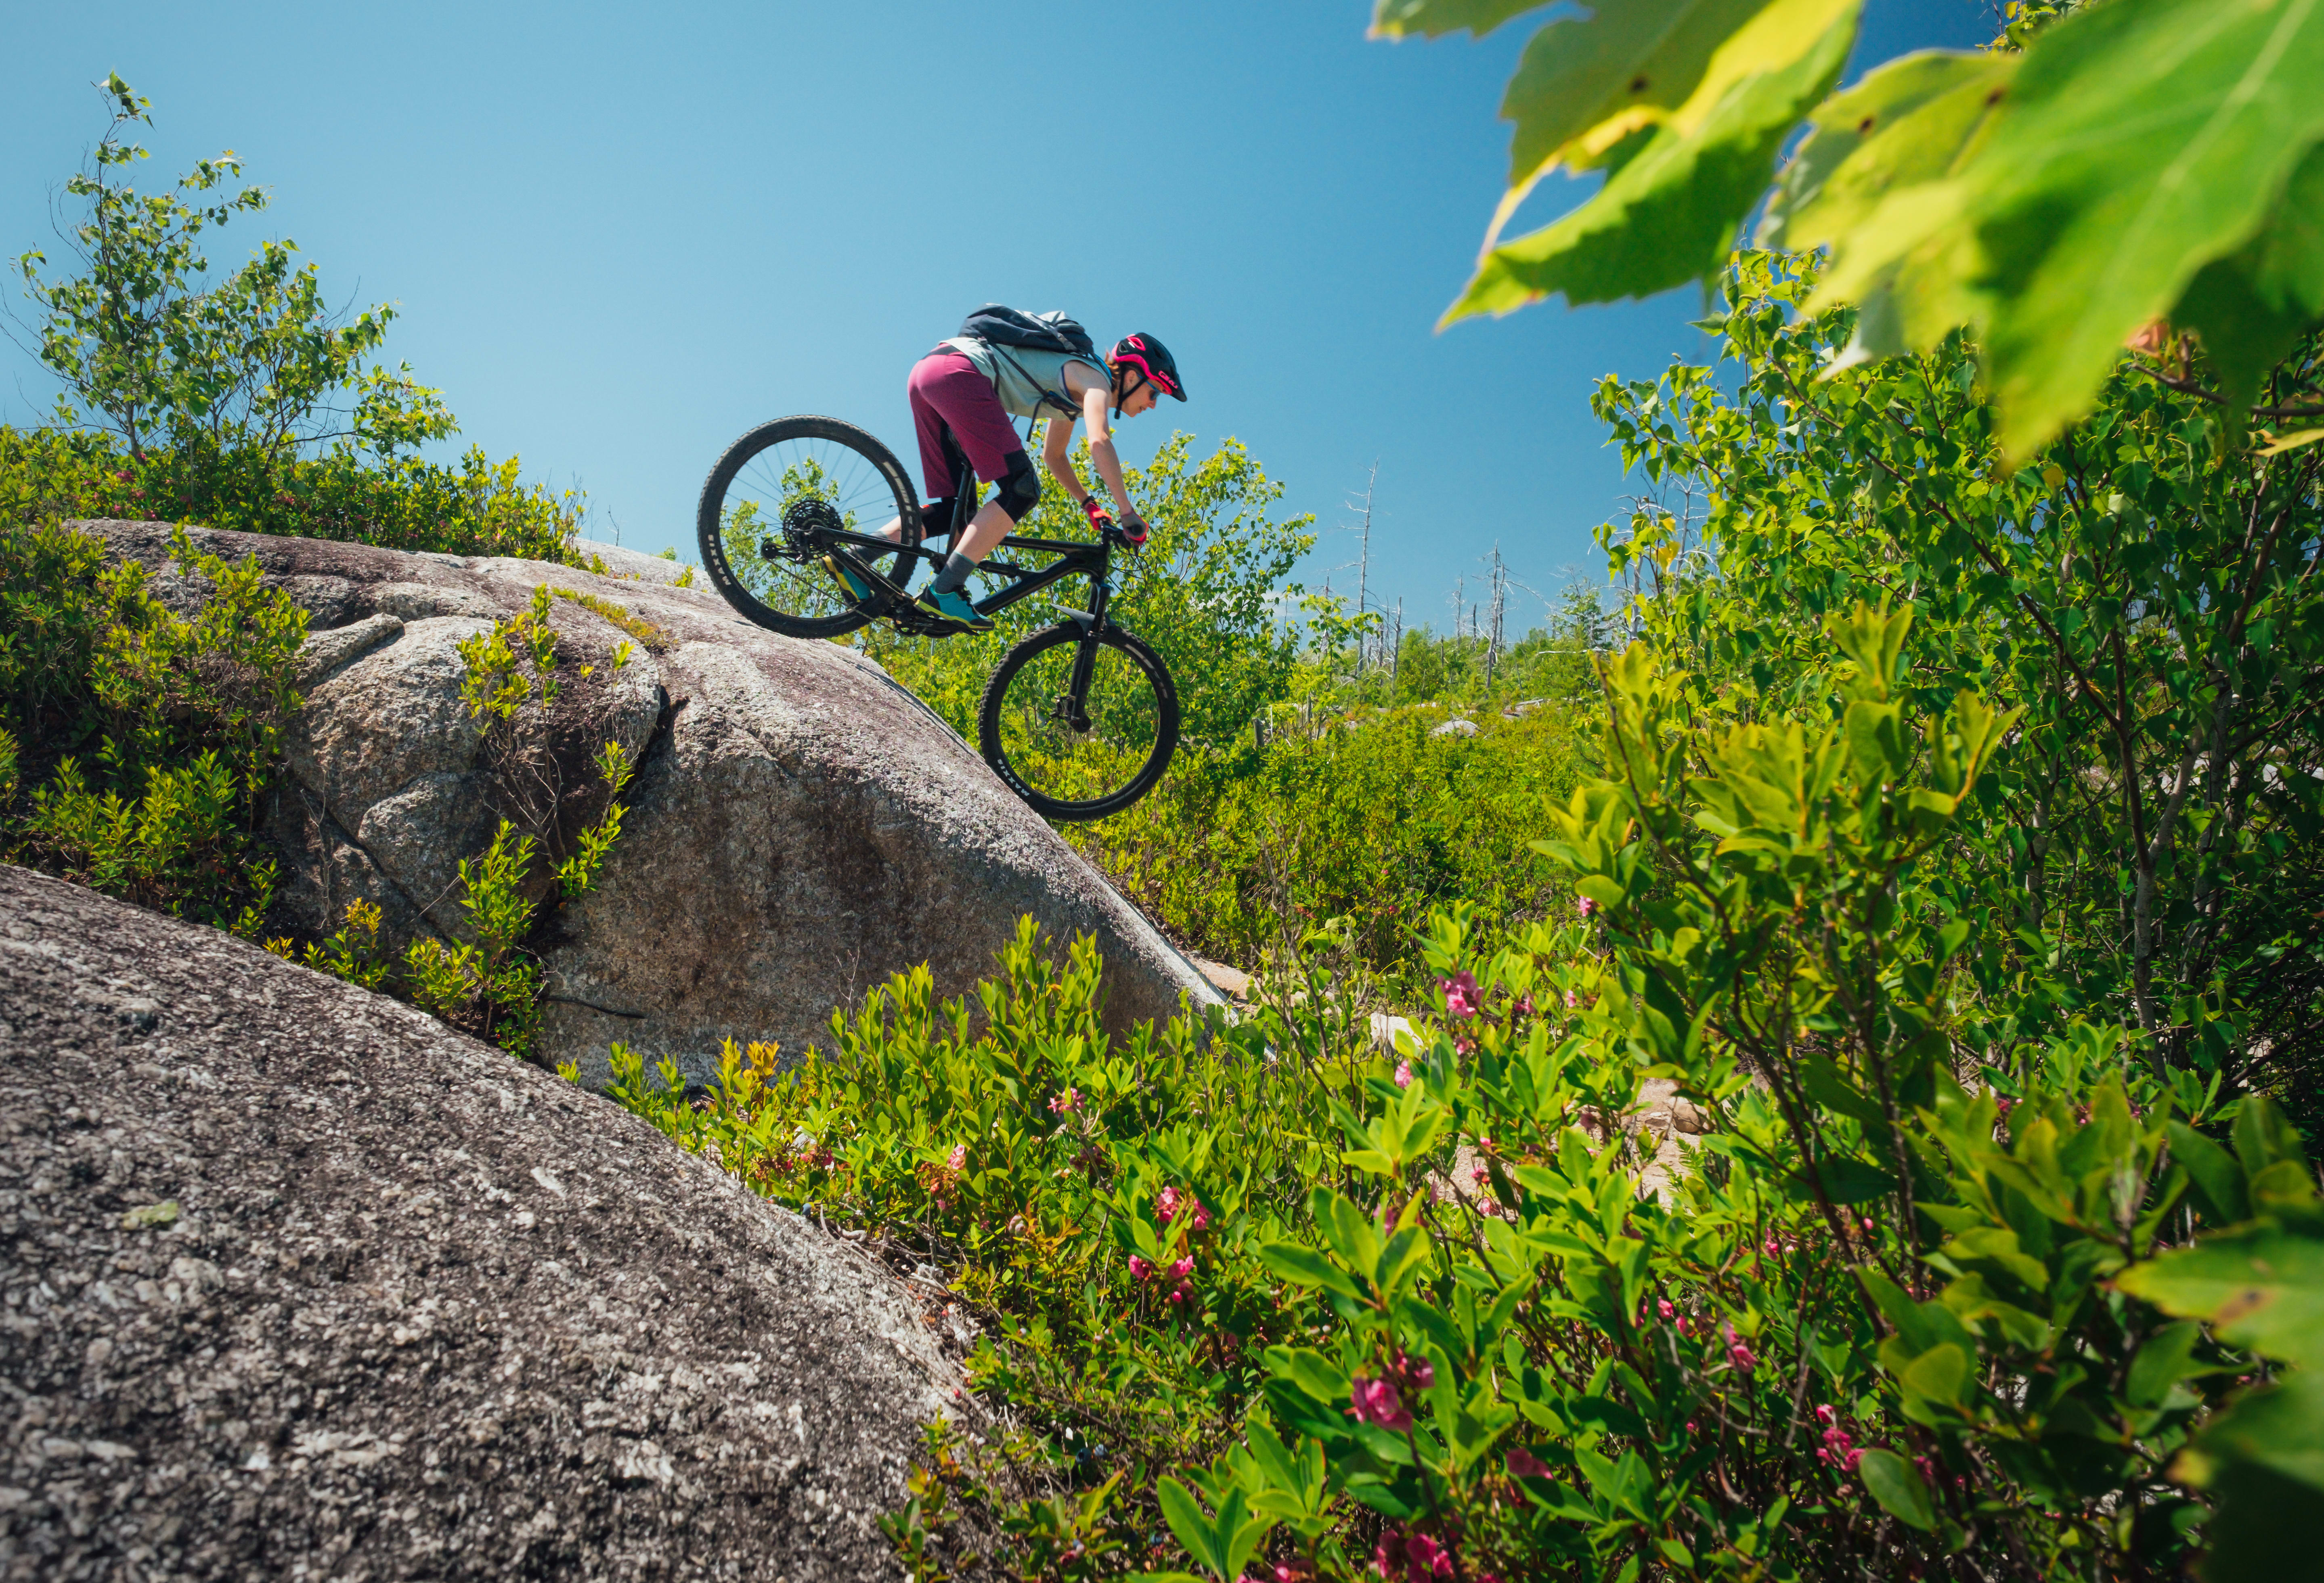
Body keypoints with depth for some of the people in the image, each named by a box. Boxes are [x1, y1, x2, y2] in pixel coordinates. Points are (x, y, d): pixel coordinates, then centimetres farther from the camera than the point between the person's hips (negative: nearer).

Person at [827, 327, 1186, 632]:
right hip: (958, 372, -10)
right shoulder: (1095, 379, 0)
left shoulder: (1073, 391, 27)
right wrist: (1127, 512, -15)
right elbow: (1100, 443, -19)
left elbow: (1054, 456, 39)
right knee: (1022, 490, -14)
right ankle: (944, 592, -22)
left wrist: (1090, 504, 29)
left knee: (955, 508, 11)